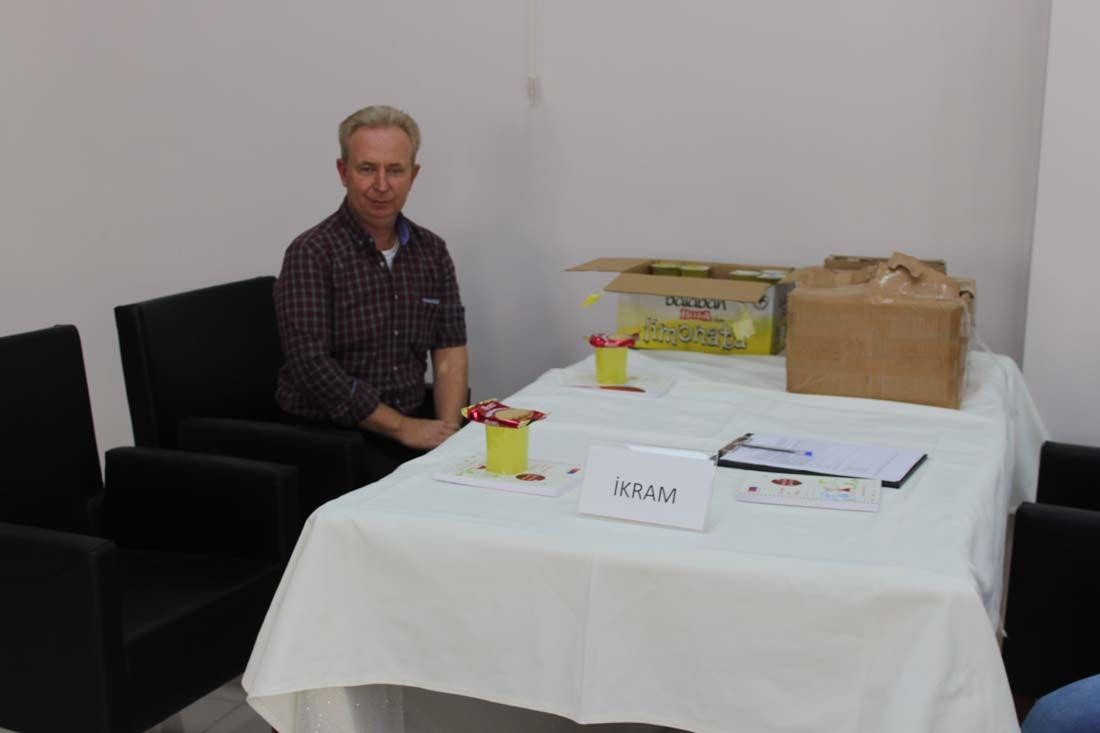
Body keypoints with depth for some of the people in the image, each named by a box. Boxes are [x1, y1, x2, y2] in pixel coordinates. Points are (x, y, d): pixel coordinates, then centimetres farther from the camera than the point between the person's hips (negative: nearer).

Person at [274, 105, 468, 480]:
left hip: (417, 420, 6)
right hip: (330, 433, -6)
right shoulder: (311, 254, -8)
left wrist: (448, 431, -10)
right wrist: (404, 429, -16)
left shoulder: (431, 251, 10)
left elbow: (449, 351, 6)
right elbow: (311, 365, -16)